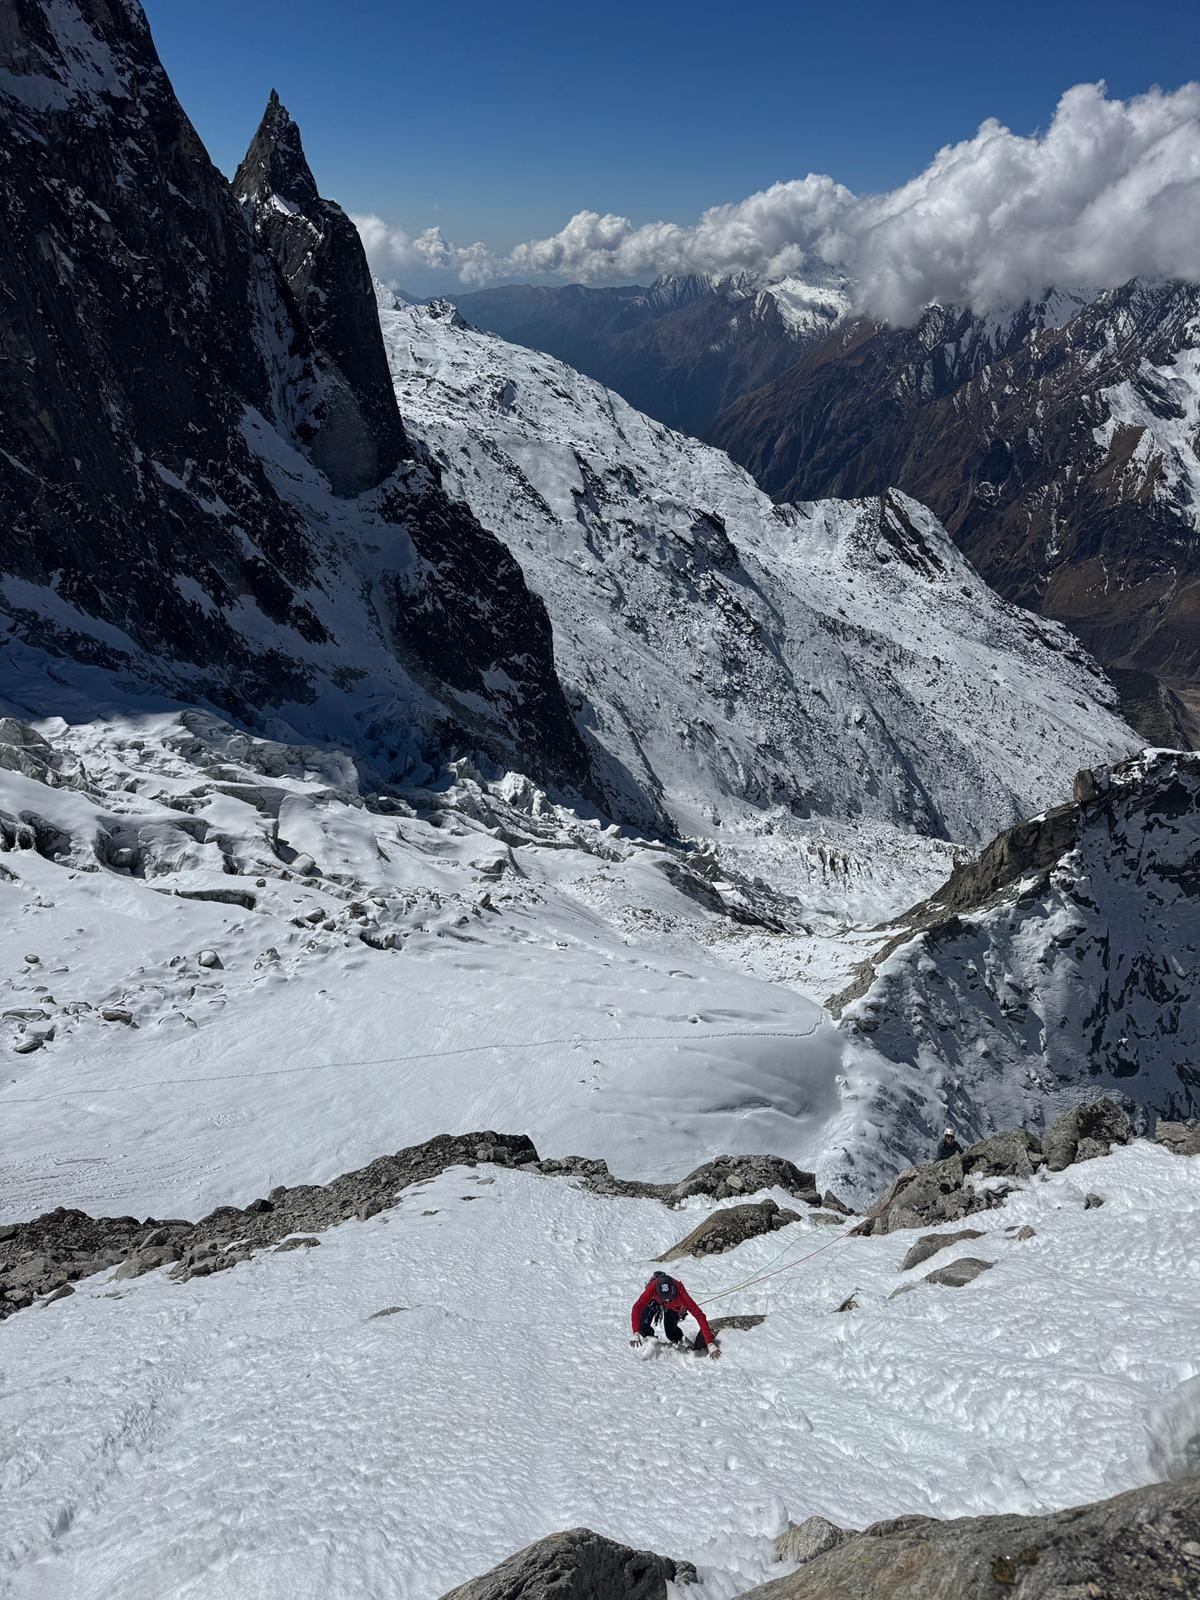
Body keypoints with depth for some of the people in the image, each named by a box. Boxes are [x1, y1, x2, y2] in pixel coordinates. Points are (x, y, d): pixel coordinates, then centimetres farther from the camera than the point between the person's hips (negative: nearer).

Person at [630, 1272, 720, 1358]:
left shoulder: (680, 1292, -44)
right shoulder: (652, 1287, -44)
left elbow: (699, 1315, -45)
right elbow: (637, 1308, -45)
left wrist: (710, 1344, -49)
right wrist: (636, 1333, -56)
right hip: (655, 1301, 0)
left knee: (671, 1332, -17)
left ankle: (678, 1341, 16)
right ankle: (647, 1337, 10)